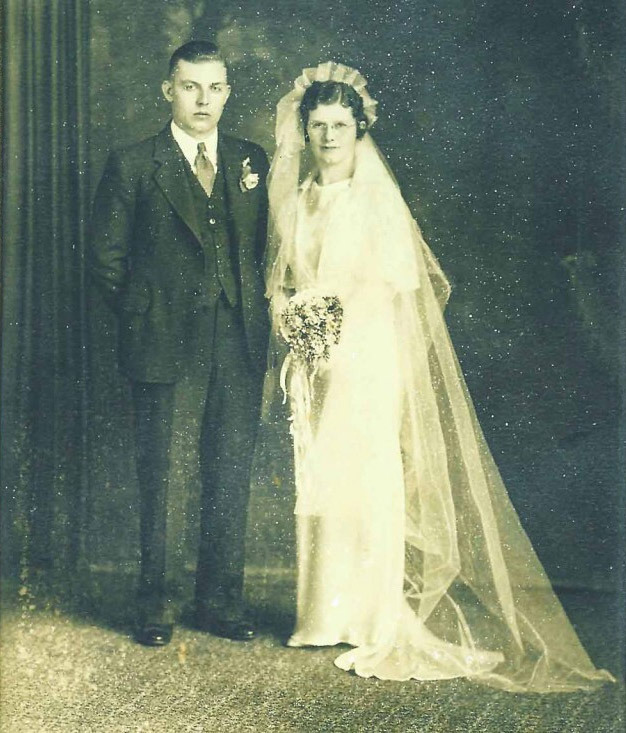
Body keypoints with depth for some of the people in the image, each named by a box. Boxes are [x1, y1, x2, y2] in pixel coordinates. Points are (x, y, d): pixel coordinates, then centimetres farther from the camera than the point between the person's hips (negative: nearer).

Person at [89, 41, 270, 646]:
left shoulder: (252, 161, 11)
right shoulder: (132, 165, 1)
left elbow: (264, 247, 14)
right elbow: (106, 258, 3)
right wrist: (140, 314, 1)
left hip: (237, 344, 3)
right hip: (160, 342, -3)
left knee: (231, 474, 7)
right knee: (154, 477, 5)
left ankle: (220, 602, 19)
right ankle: (153, 605, 17)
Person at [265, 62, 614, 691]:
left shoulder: (377, 195, -1)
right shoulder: (294, 201, 14)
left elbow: (399, 277, -8)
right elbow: (281, 278, 16)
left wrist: (339, 310, -13)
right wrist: (285, 316, -2)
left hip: (367, 356, -5)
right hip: (312, 362, 5)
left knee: (366, 478, -7)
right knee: (316, 481, 5)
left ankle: (376, 622, -1)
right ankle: (324, 615, 14)